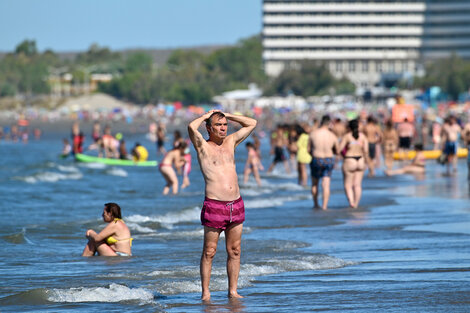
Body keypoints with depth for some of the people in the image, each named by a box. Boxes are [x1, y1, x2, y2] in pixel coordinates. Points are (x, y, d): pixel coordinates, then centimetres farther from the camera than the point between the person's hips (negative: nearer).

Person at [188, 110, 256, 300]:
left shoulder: (230, 142, 15)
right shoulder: (202, 146, -1)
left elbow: (251, 124, 21)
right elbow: (192, 127, -20)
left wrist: (227, 115, 15)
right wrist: (205, 116, -1)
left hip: (236, 205, 6)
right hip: (214, 205, -6)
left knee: (234, 251, 8)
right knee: (209, 252, -2)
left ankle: (232, 291, 13)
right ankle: (205, 293, 2)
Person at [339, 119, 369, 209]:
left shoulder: (347, 136, -10)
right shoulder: (363, 136, -1)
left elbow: (340, 149, -12)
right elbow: (366, 150, -8)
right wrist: (364, 160, 5)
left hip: (349, 162, -4)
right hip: (360, 161, 4)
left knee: (348, 185, 4)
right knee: (358, 184, 11)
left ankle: (351, 201, -15)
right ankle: (356, 204, 13)